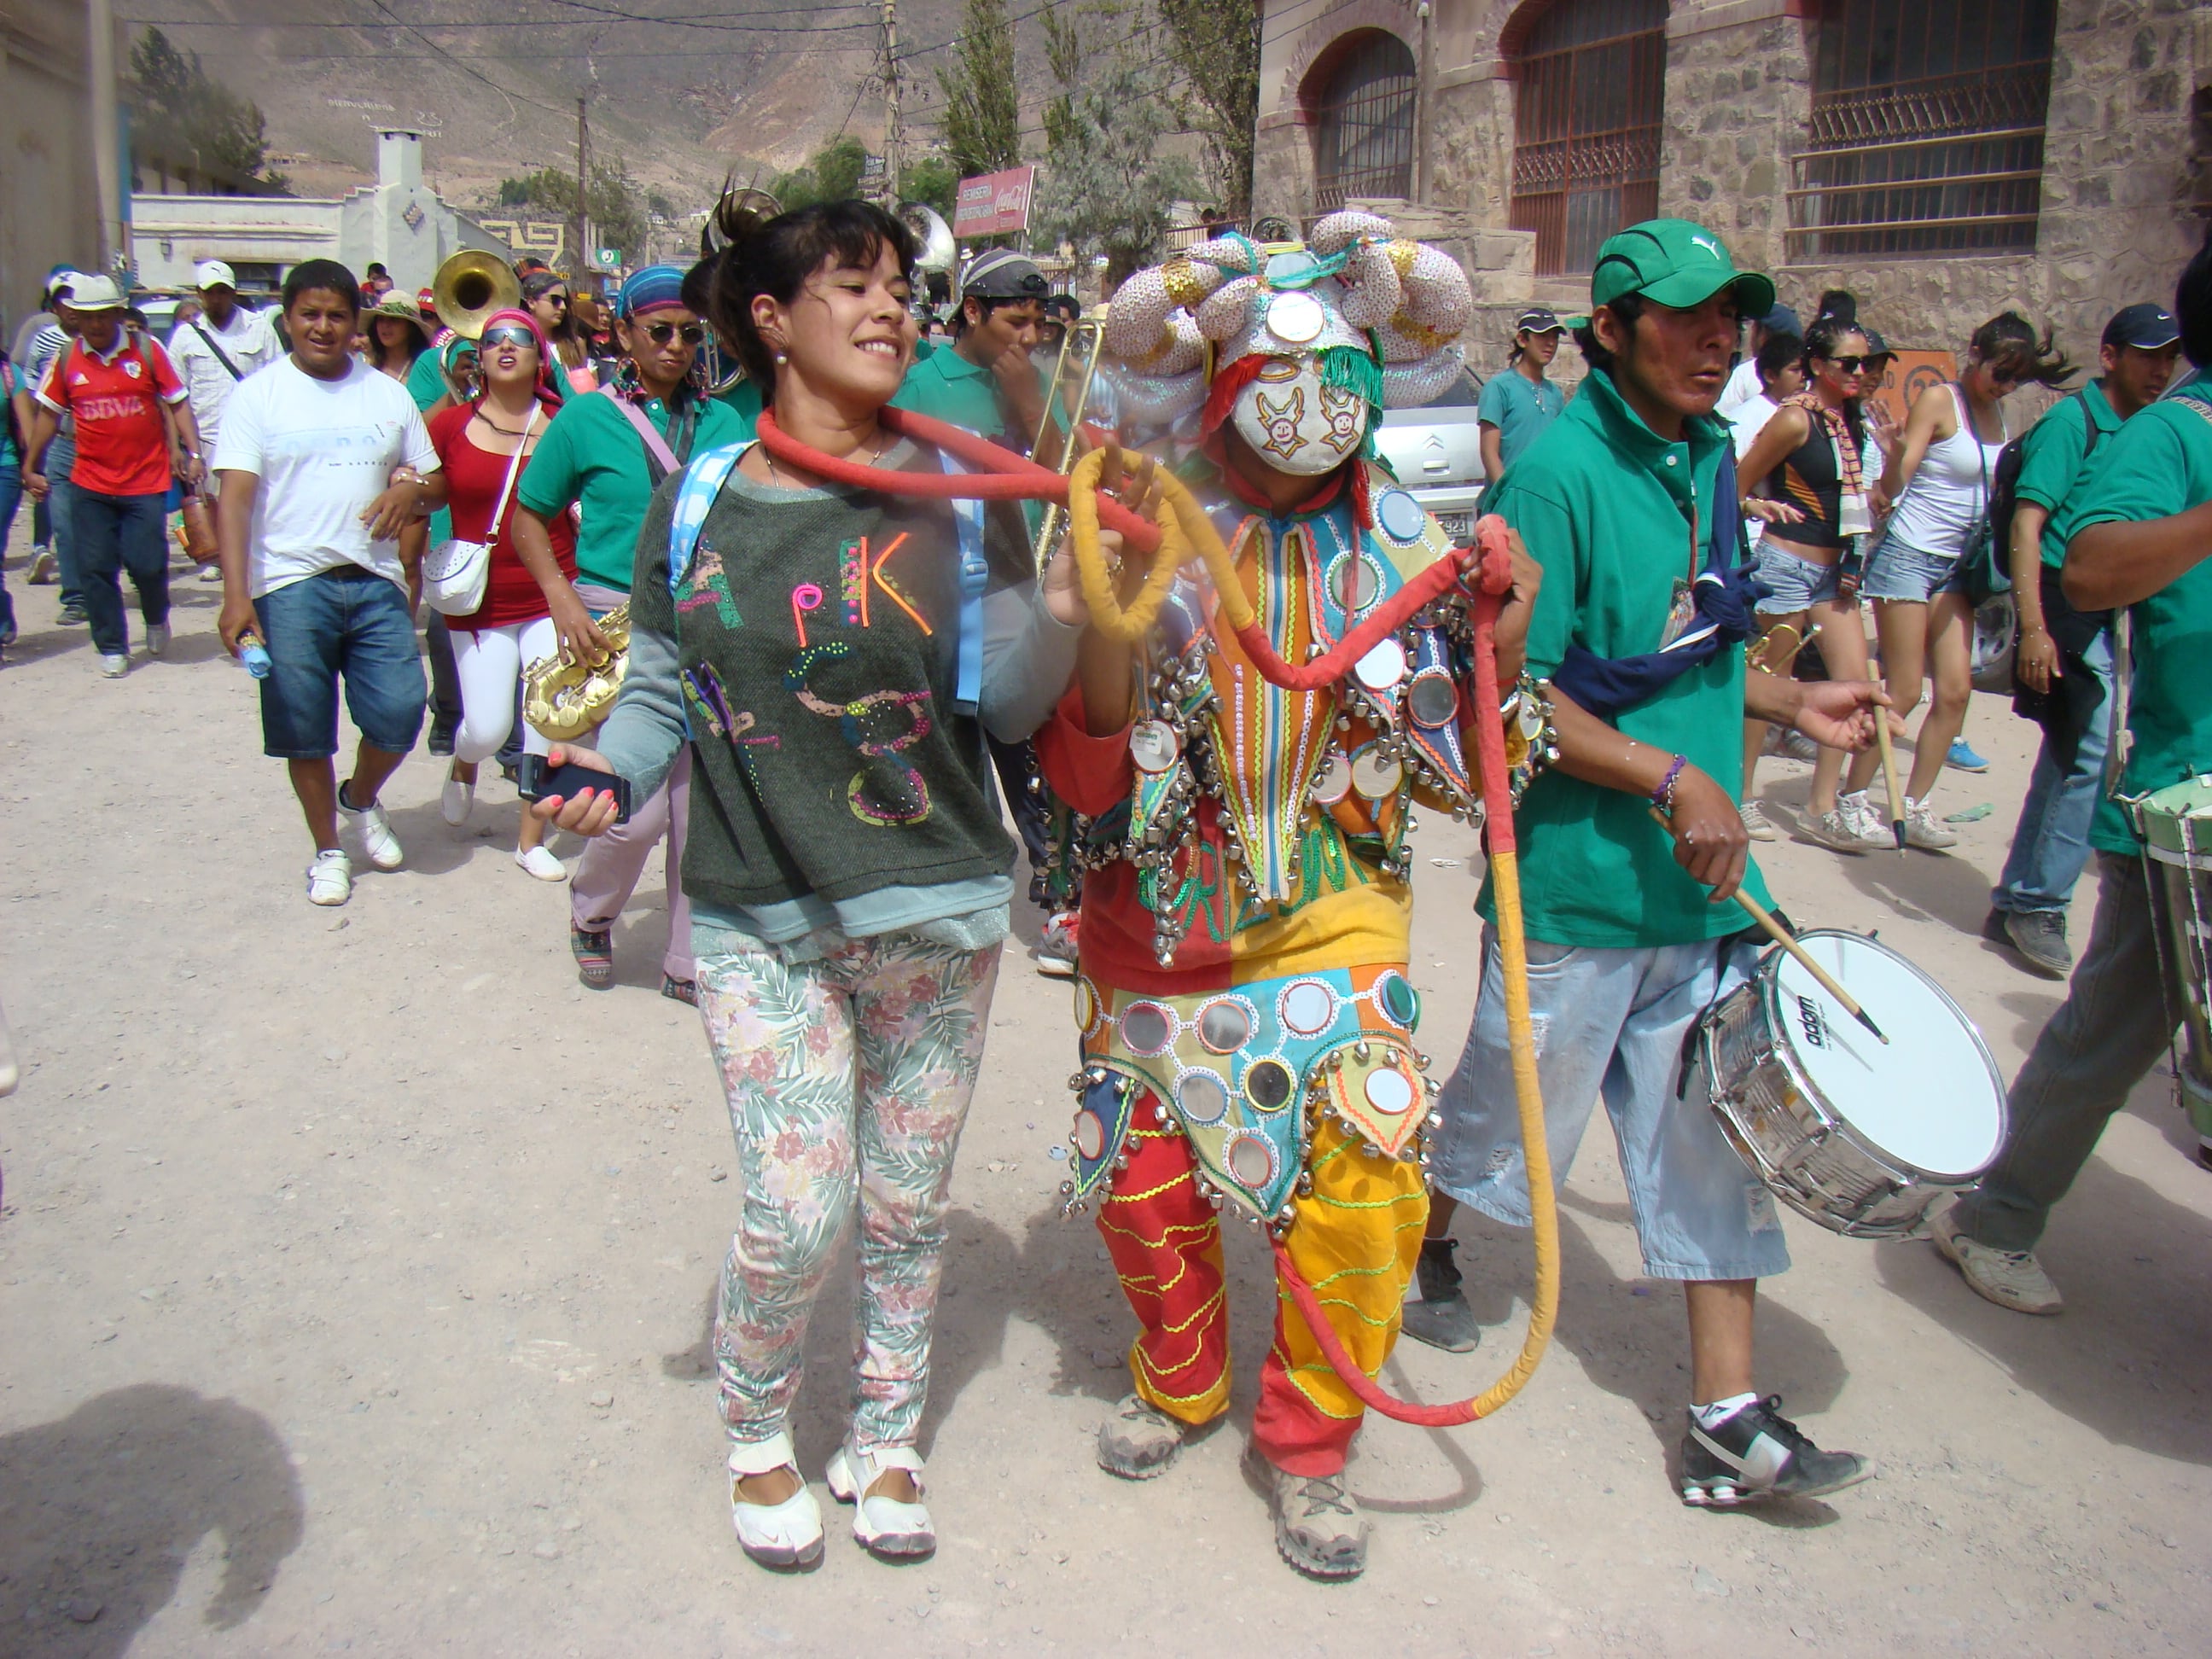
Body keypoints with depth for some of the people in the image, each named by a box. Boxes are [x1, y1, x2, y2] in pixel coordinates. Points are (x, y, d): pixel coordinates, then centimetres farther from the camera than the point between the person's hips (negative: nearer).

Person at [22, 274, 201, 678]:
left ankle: (157, 619, 26)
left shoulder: (147, 349, -2)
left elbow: (177, 403, 2)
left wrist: (193, 452, -8)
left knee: (147, 564, -6)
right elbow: (49, 414, 13)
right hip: (90, 485, 2)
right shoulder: (66, 360, 3)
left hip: (146, 482, -2)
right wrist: (32, 466, 15)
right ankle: (111, 648, 15)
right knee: (95, 568, 1)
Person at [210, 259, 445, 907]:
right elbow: (234, 497, -7)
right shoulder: (257, 395, 1)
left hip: (377, 582, 2)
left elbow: (437, 481, 17)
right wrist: (236, 596, -19)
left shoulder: (387, 393, 12)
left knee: (400, 712, -5)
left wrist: (412, 490, -9)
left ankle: (360, 800, 27)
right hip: (291, 586, -2)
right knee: (305, 731, 3)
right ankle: (328, 850, 22)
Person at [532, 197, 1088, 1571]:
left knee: (907, 1207, 13)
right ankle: (758, 1436, 27)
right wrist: (610, 767, -11)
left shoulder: (953, 491, -1)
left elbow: (1005, 700, -5)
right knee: (796, 1212, -4)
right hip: (761, 918, 0)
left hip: (937, 906, 1)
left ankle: (885, 1444, 37)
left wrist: (1064, 609, -23)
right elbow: (666, 687, 8)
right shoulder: (699, 497, 1)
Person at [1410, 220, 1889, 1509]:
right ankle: (1429, 1235, 44)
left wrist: (1789, 701, 12)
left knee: (1713, 1125, 8)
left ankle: (1729, 1416, 18)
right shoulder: (1559, 476, -15)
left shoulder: (1708, 458, 10)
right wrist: (1673, 778, -23)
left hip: (1702, 873, 7)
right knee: (1514, 1107, 12)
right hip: (1579, 876, -7)